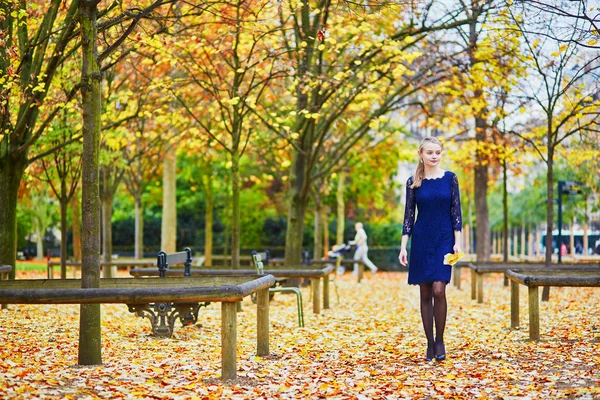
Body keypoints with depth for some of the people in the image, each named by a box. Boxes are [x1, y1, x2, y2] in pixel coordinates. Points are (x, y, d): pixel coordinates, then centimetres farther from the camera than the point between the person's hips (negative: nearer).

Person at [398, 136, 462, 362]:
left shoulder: (450, 178, 3)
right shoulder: (413, 182, 4)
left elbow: (456, 212, 2)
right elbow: (409, 215, 4)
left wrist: (457, 241, -6)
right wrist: (403, 246, -2)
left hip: (444, 240, -1)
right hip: (421, 240, 1)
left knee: (438, 289, -15)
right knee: (425, 293, 4)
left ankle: (440, 340, 0)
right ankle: (430, 343, 12)